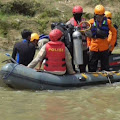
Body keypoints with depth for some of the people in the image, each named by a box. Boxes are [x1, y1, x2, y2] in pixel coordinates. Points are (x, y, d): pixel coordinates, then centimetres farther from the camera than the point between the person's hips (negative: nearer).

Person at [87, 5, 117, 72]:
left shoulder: (107, 22, -1)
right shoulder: (91, 22, -2)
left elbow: (114, 32, 9)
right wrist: (89, 45, 1)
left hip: (104, 48, 0)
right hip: (93, 48, 0)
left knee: (105, 66, 7)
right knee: (92, 67, 5)